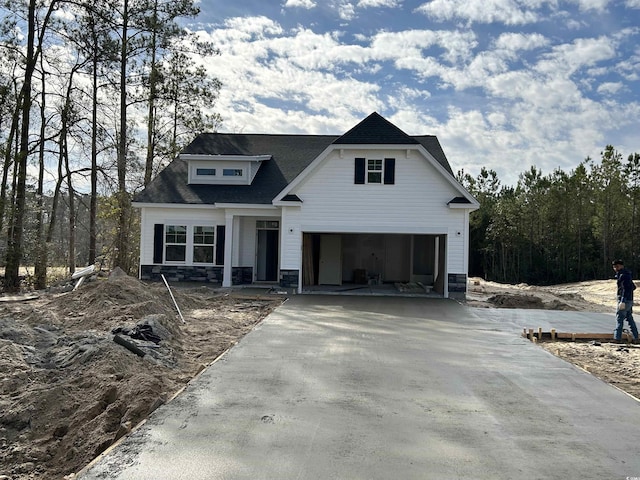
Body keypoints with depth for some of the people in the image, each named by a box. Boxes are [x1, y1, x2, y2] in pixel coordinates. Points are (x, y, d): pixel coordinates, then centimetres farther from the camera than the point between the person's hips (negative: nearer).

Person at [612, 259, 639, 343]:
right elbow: (633, 287, 27)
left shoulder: (623, 275, -14)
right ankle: (635, 337, 18)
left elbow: (625, 289, -23)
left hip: (625, 301, -10)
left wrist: (623, 301, -27)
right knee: (630, 319, 14)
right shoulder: (627, 275, 17)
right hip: (629, 300, 10)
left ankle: (617, 338, -8)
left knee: (620, 319, -8)